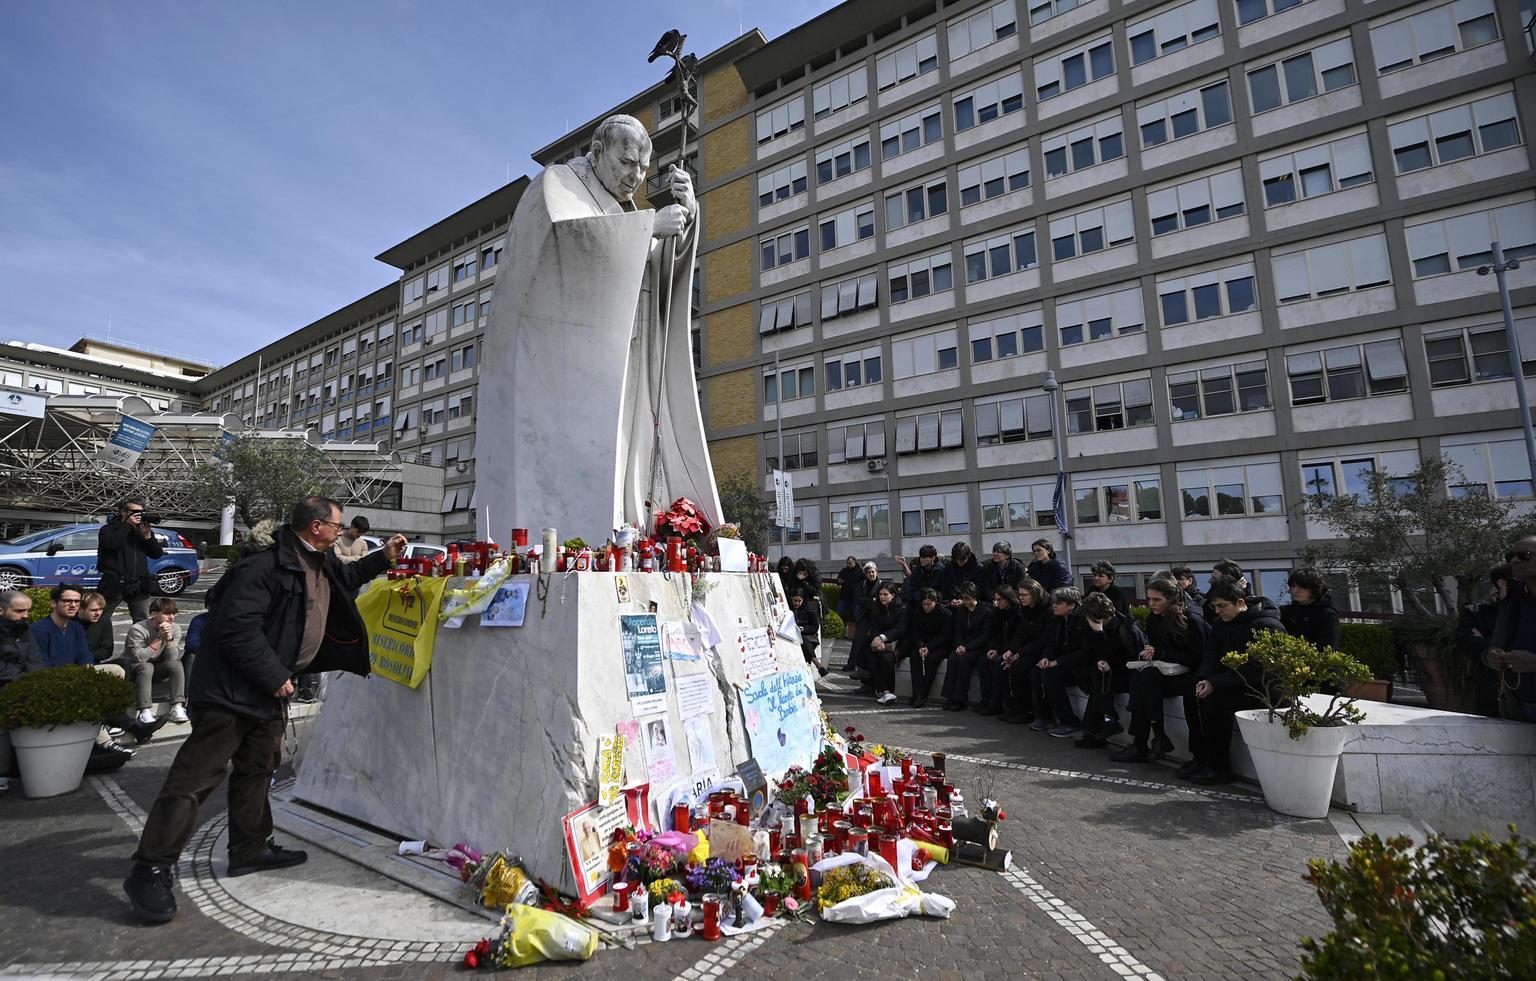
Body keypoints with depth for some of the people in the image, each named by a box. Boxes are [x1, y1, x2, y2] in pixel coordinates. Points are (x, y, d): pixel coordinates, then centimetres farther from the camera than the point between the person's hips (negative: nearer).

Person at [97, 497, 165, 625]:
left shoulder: (143, 530, 15)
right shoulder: (110, 528, 3)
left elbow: (157, 554, 7)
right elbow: (108, 543, -21)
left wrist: (148, 536, -8)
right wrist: (127, 525, -18)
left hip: (138, 585, 4)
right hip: (114, 584, -3)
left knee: (143, 622, 5)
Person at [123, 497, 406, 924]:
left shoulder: (321, 565, 8)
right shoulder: (264, 567, -23)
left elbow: (345, 578, 32)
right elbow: (236, 629, -26)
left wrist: (383, 557, 24)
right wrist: (275, 677, -21)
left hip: (268, 692, 10)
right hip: (232, 690, -10)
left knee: (257, 769, 18)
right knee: (198, 774, -4)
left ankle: (251, 849, 30)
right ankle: (150, 870, 7)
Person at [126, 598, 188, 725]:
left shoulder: (175, 629, -7)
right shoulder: (137, 629, -18)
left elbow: (173, 658, -16)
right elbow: (139, 658, -27)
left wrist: (169, 637, -27)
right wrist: (159, 638, -28)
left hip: (159, 669, 4)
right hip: (136, 669, -3)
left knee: (176, 664, -26)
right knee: (146, 667, -35)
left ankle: (178, 706, -30)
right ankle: (145, 710, -39)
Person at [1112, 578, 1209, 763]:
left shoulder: (1192, 621, -12)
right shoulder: (1153, 619, 8)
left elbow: (1198, 659, -14)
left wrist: (1160, 653, -17)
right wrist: (1148, 653, -7)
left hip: (1191, 675, -6)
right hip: (1165, 670, 6)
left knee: (1147, 676, -30)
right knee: (1137, 676, -26)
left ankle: (1158, 737, -23)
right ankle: (1139, 744, -28)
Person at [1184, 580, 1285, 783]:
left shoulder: (1267, 627, -16)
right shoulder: (1221, 623, 9)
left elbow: (1256, 670, -22)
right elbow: (1210, 654, 6)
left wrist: (1216, 683, -27)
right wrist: (1205, 679, -15)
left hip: (1264, 688, -8)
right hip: (1232, 683, 8)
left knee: (1216, 700, -28)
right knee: (1191, 696, -12)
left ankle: (1220, 767, -18)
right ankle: (1200, 757, -5)